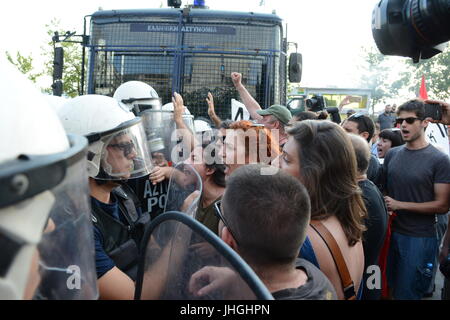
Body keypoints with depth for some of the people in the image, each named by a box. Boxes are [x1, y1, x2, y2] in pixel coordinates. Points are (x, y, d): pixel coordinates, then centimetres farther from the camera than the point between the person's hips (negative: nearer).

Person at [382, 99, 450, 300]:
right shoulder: (392, 155, 5)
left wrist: (400, 205, -18)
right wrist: (383, 206, -8)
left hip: (420, 238, -5)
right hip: (392, 233, 5)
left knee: (407, 293, 6)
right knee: (391, 289, 18)